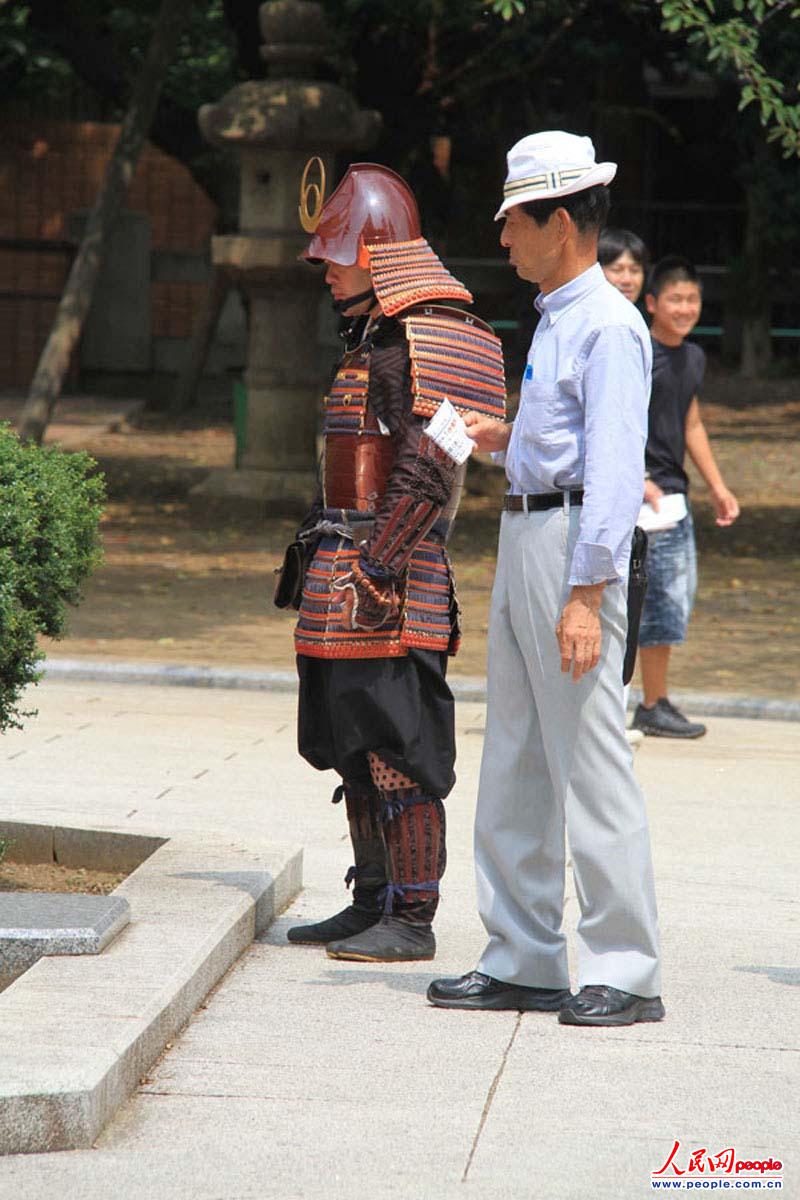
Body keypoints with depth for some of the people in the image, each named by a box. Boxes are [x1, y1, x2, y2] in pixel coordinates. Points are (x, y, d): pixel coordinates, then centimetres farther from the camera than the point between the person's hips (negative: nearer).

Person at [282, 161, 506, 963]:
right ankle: (373, 903, 21)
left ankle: (412, 921, -4)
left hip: (393, 580, -10)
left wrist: (375, 567, -23)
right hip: (348, 575, 10)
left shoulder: (427, 340, -13)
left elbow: (427, 468, -21)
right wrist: (324, 551, 22)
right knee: (356, 750, 14)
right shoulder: (374, 335, 18)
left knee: (399, 755, -7)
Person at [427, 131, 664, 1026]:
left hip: (574, 541, -10)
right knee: (513, 761, 12)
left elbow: (615, 467, -20)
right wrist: (505, 441, 14)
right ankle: (520, 961, 18)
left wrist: (587, 594, -25)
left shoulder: (608, 325, -13)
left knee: (590, 762, -8)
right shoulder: (554, 319, 17)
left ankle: (624, 972, -4)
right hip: (522, 541, 10)